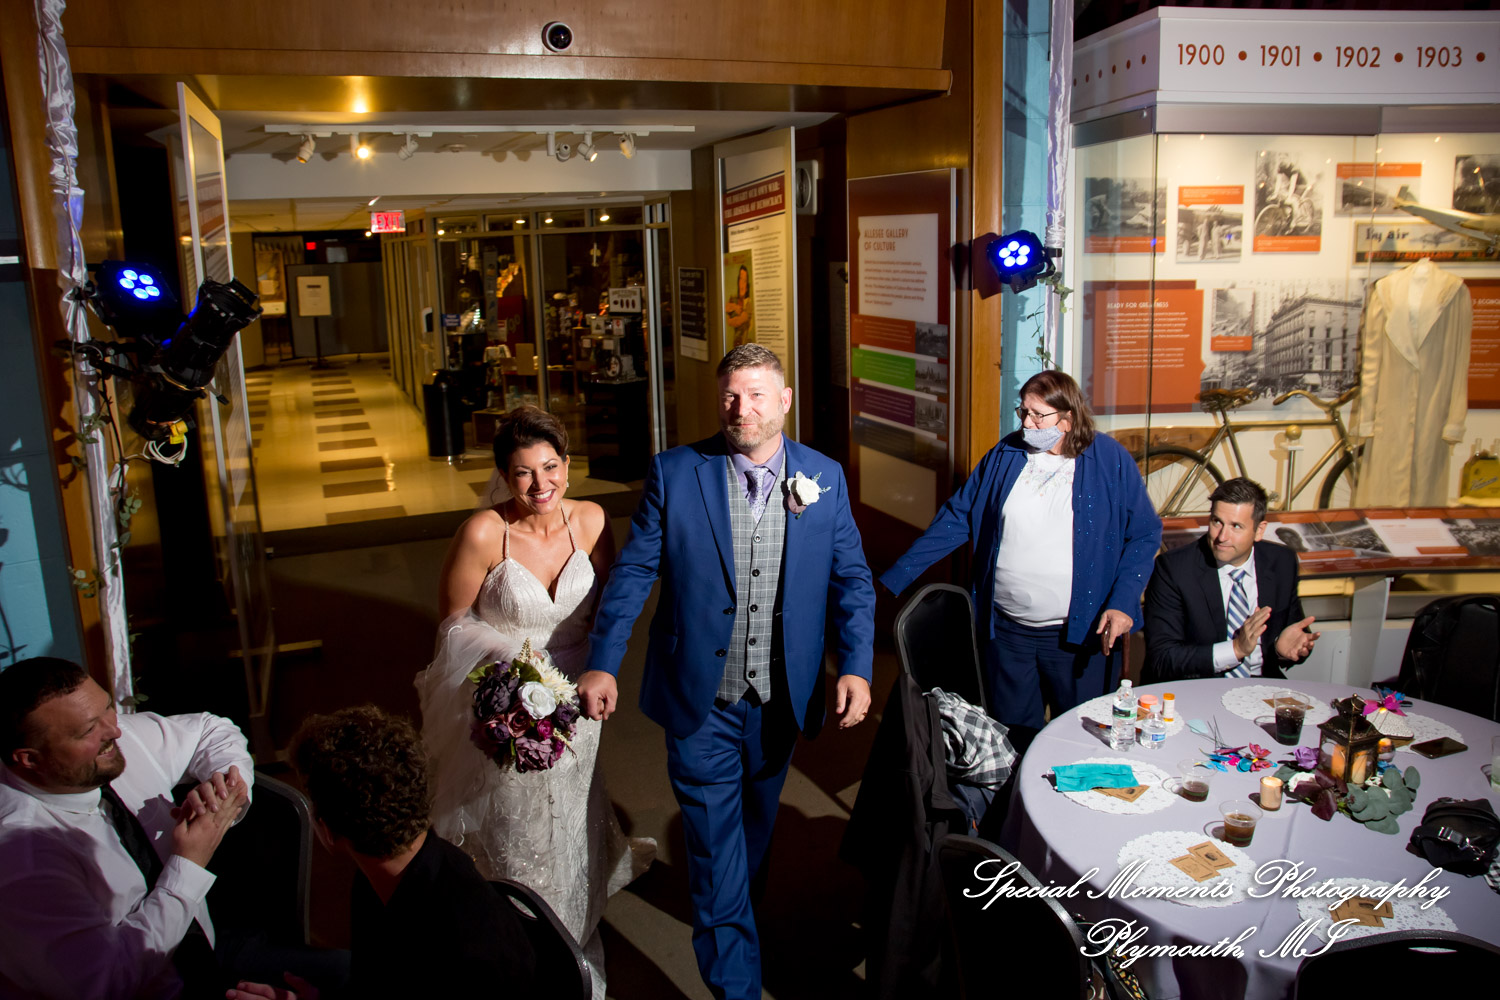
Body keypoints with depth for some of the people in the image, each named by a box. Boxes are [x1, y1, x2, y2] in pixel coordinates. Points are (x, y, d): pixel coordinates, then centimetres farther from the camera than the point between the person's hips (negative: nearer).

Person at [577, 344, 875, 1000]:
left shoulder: (824, 477, -1)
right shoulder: (675, 472, -6)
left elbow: (851, 580, 1)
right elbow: (634, 571, -5)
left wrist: (856, 667, -9)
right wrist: (601, 663, -10)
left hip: (780, 699, 3)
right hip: (701, 700, -2)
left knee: (754, 827, 24)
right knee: (715, 845, 4)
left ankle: (730, 907, 51)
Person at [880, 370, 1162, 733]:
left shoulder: (1111, 461, -2)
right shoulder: (1005, 455, 4)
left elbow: (1145, 535, 2)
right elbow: (957, 519, 5)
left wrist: (1123, 603, -12)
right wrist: (892, 579, 0)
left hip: (1079, 634, -2)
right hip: (1007, 631, 2)